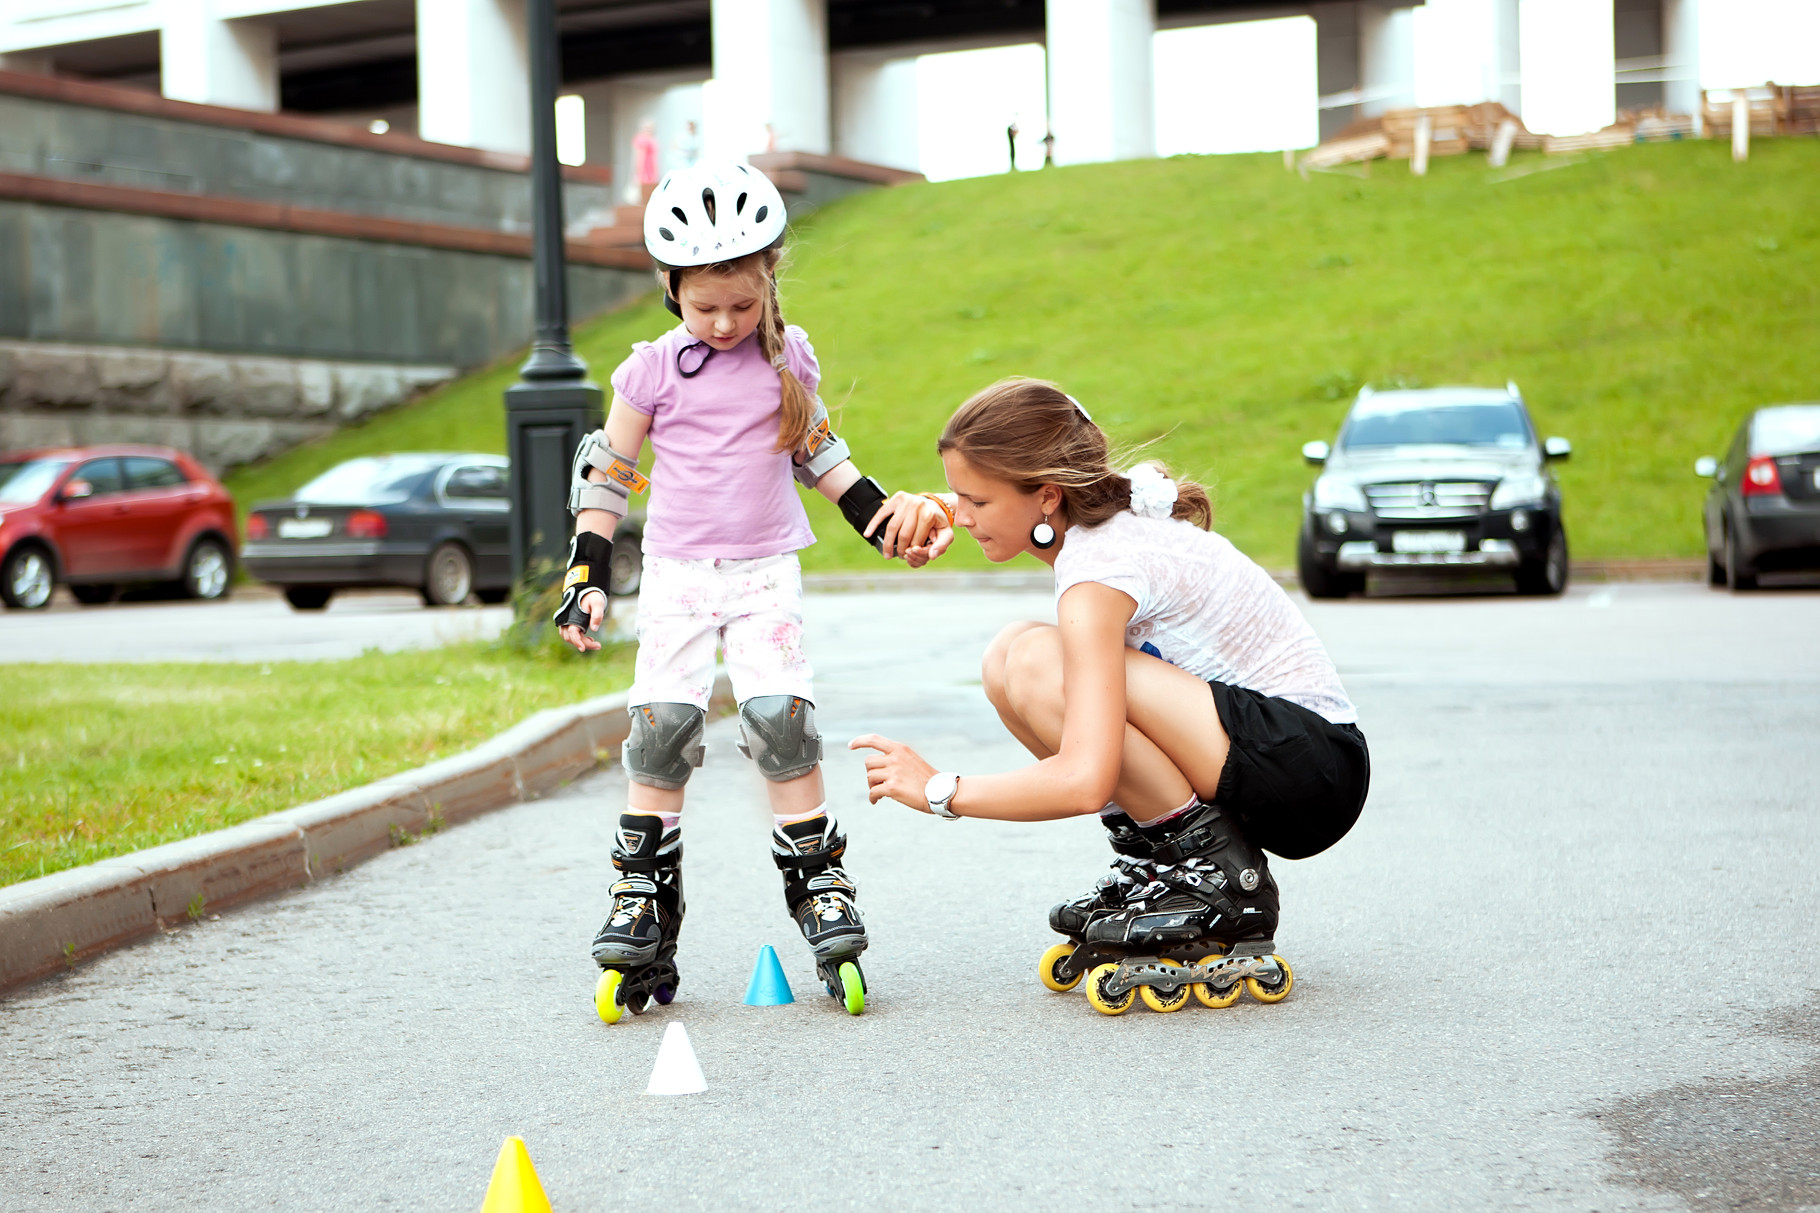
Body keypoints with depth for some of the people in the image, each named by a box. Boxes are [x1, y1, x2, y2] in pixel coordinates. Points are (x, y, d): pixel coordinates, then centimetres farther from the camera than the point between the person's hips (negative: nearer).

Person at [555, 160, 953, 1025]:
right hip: (677, 573, -1)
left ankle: (818, 885, -2)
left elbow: (816, 452, 18)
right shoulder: (654, 370, -3)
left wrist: (879, 513, 10)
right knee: (661, 727, -10)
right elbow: (606, 473, 4)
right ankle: (643, 904, 0)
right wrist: (588, 579, -1)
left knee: (781, 719, -14)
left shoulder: (789, 359, 3)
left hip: (766, 573, 1)